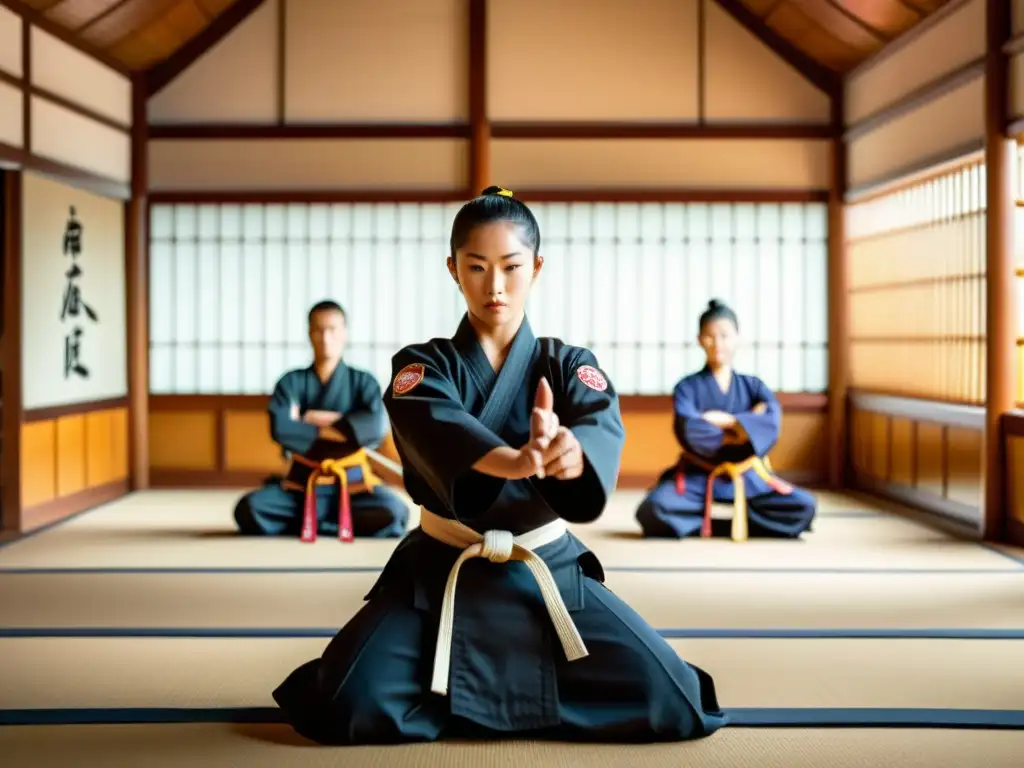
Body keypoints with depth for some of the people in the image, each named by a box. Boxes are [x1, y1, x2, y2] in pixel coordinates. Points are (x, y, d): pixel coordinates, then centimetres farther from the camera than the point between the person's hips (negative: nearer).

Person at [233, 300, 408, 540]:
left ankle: (303, 523, -13)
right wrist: (343, 427, -11)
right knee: (249, 510, -26)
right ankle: (338, 523, -12)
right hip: (302, 484, 0)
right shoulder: (292, 382, 4)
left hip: (352, 484, 0)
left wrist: (321, 420, -12)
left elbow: (376, 426, -15)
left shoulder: (363, 382, 4)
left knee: (393, 513, -31)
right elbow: (280, 429, -15)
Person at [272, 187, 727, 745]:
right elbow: (437, 427, -28)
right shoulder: (422, 366, -3)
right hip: (439, 572, -1)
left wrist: (572, 451, -49)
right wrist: (514, 460, -50)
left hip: (549, 570, 1)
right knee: (352, 708, -21)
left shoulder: (570, 366, 1)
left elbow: (602, 427, -23)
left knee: (673, 704, -12)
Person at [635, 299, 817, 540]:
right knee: (653, 512, -31)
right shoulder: (688, 387, 1)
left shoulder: (752, 385, 9)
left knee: (804, 507, -17)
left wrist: (729, 421, -17)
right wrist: (744, 429, -10)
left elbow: (771, 422, -11)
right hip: (698, 475, -3)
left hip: (745, 476, 3)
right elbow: (691, 432, -18)